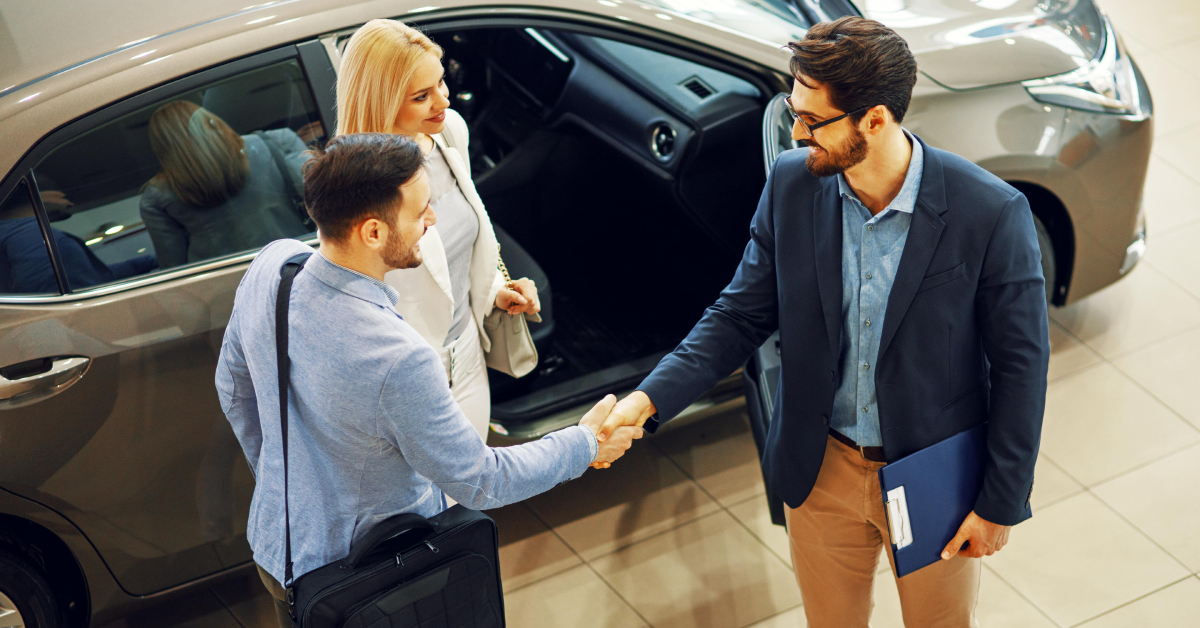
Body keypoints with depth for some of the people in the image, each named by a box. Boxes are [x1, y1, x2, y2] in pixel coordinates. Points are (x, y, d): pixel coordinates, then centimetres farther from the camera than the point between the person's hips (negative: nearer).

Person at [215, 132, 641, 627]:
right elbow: (479, 482, -23)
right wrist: (585, 445, -8)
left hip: (277, 548, 6)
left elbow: (234, 387, 3)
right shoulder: (397, 361, -38)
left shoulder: (271, 265, -17)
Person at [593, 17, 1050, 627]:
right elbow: (741, 313, -3)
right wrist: (649, 398, -16)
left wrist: (1001, 504, -10)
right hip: (822, 469, 3)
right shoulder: (792, 183, -12)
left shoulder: (990, 214, -24)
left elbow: (1020, 363, -14)